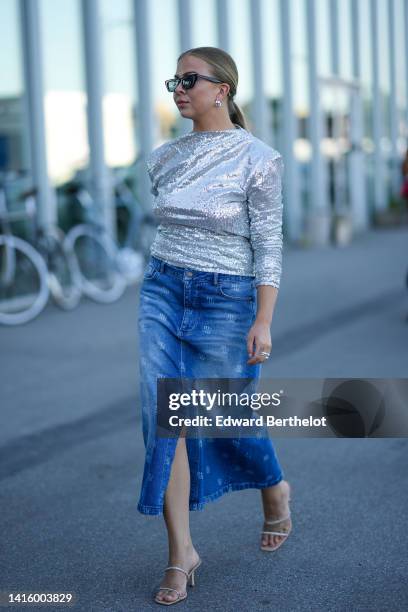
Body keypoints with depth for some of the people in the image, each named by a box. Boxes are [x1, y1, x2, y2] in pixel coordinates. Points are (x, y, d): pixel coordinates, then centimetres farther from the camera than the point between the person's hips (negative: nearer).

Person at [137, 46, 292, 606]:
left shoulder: (257, 157, -8)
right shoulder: (165, 157, 6)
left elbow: (269, 243, -9)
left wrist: (263, 322, -14)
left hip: (226, 298, -4)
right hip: (162, 291, 4)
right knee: (164, 420, -3)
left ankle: (274, 489, 41)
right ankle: (181, 552, 7)